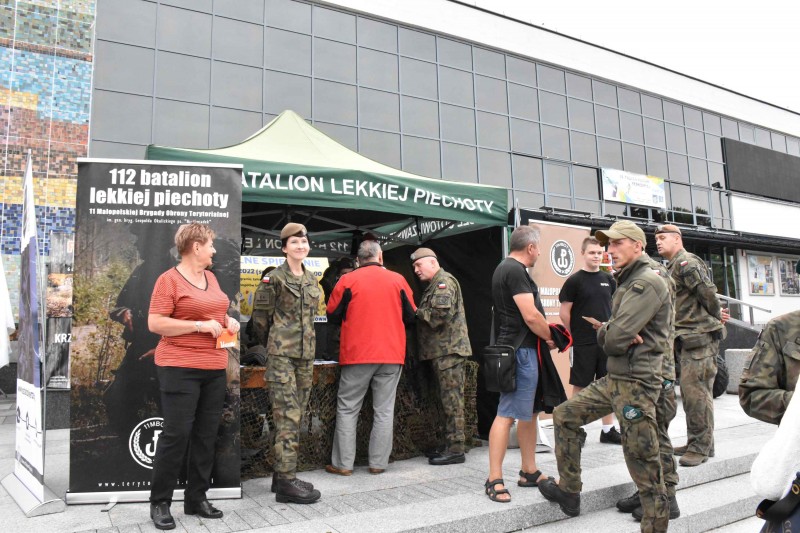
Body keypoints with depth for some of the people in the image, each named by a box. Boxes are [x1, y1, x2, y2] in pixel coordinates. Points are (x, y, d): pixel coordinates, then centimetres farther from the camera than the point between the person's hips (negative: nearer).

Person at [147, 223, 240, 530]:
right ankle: (159, 503, 13)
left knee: (206, 435, 10)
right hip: (180, 368, -7)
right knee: (176, 434, -4)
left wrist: (227, 320, 5)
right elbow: (155, 323, -14)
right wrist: (201, 326, -18)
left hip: (214, 368, 7)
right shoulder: (169, 280, -8)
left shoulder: (211, 278, 14)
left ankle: (196, 499, 22)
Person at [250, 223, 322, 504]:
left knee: (296, 417, 11)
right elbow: (260, 317, -1)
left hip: (306, 354, 7)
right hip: (282, 355, -7)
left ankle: (282, 474, 21)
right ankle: (286, 482, -2)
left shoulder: (311, 280, 13)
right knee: (288, 417, -9)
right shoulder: (274, 278, -7)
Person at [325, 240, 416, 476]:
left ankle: (343, 463, 10)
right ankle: (378, 463, 12)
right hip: (392, 354, 2)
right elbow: (411, 316, 8)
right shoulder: (397, 280, 2)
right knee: (384, 410, 8)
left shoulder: (348, 280, -2)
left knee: (348, 409, 8)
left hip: (357, 354, -1)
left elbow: (332, 316, 4)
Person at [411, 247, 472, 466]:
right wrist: (419, 313, 6)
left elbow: (440, 313, -22)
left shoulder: (444, 281, -9)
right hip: (441, 350, 10)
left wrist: (416, 312, -9)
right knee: (448, 398, 12)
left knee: (452, 399, -7)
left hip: (449, 349, -10)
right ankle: (451, 446, 18)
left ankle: (455, 449, -3)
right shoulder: (434, 285, 22)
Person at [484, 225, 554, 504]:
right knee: (508, 413, -8)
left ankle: (529, 472, 24)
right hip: (520, 351, -11)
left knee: (528, 411, 15)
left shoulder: (506, 268, 19)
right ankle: (494, 480, -4)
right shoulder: (515, 270, -14)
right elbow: (531, 316, -18)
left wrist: (546, 331, 12)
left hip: (522, 350, 11)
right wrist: (551, 337, -3)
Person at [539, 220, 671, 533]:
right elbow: (604, 335, 13)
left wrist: (608, 338, 0)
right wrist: (606, 331, -10)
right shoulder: (627, 282, 17)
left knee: (642, 461, -3)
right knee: (564, 415, 15)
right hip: (612, 378, 10)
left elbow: (615, 340, -23)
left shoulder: (647, 283, -15)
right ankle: (569, 491, 26)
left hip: (635, 383, -10)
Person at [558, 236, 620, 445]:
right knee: (580, 387, 2)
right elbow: (564, 313, -5)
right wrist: (576, 335, -2)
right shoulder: (574, 280, -6)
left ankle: (608, 429, 22)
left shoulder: (609, 279, 9)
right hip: (583, 344, -5)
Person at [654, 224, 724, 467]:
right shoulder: (672, 267, 18)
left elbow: (709, 293, -16)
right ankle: (695, 442, 22)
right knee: (689, 391, 14)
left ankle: (702, 446, -1)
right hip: (687, 339, 10)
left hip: (699, 337, -10)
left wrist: (716, 318, -2)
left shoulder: (686, 262, -12)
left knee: (696, 392, -9)